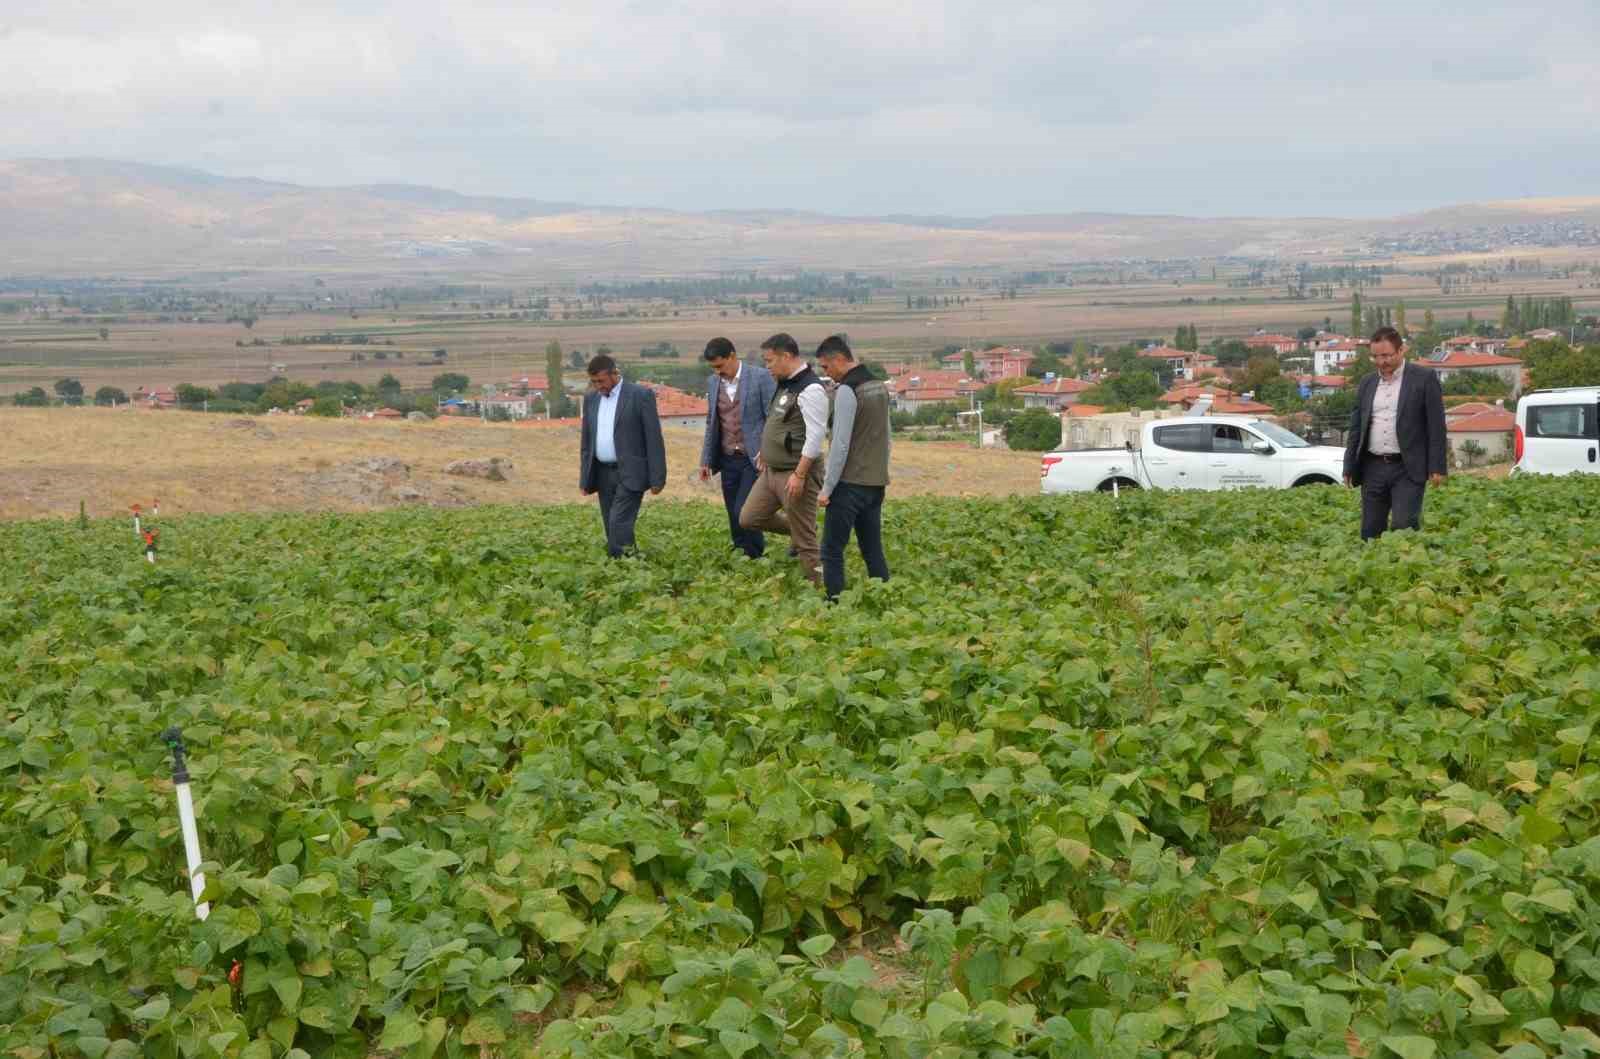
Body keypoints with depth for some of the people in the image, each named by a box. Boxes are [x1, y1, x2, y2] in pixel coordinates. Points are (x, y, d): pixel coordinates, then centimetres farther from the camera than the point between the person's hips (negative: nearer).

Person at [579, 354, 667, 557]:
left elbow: (654, 438, -8)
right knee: (611, 527, 6)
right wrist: (585, 478, 12)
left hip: (630, 473, -6)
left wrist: (657, 478, -11)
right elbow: (586, 440, 16)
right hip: (602, 473, 6)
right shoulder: (591, 398, 10)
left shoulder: (640, 395, -8)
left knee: (619, 524, -16)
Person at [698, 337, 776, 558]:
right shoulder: (712, 382, 9)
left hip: (755, 459, -5)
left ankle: (755, 558, 5)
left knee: (743, 513, -13)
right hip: (727, 460, 6)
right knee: (735, 517, 7)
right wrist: (706, 459, 14)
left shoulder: (760, 377, -8)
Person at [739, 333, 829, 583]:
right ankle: (797, 531, 28)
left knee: (804, 539, -2)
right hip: (771, 470, 9)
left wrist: (799, 475, -25)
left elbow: (815, 437, -23)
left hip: (795, 474, -9)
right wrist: (766, 450, 21)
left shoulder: (810, 389, -19)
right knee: (748, 518, 14)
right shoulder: (785, 384, 11)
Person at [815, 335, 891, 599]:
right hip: (876, 483, 8)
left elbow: (841, 445, -17)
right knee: (873, 550, 11)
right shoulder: (879, 386, 13)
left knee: (832, 550, -3)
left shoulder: (847, 390, -14)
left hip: (851, 484, -8)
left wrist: (826, 488, -13)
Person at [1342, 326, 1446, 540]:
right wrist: (1349, 467, 10)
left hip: (1407, 469, -5)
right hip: (1373, 468, 5)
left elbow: (1436, 426, -4)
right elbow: (1356, 427, 15)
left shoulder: (1424, 379, -1)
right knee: (1370, 531, 6)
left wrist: (1437, 468, -9)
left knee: (1403, 527, -13)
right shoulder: (1367, 383, 13)